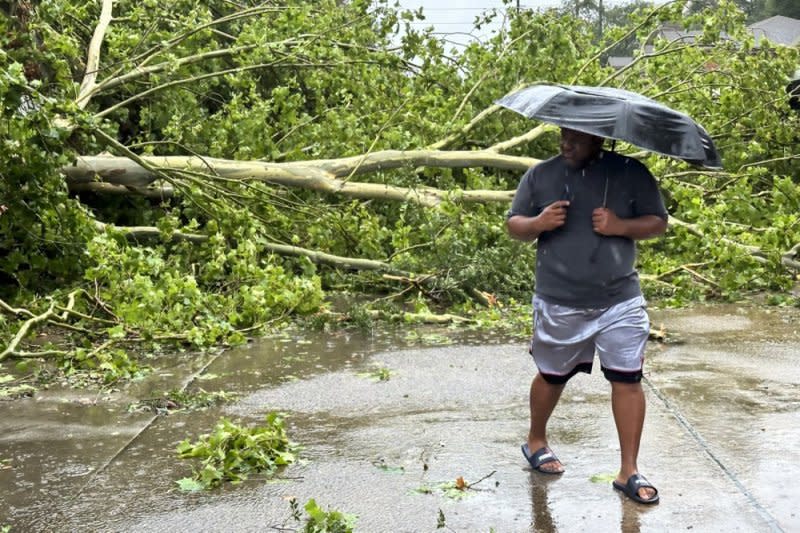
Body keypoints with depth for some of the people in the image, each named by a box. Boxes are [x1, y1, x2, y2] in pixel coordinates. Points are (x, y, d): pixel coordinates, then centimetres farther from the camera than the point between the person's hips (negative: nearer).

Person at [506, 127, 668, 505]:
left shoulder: (632, 173, -1)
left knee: (628, 380, -3)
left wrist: (620, 226, -18)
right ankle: (536, 441, 41)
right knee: (552, 376, 15)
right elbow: (513, 225, 6)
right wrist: (538, 224, -17)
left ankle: (629, 472, 7)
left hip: (619, 303, 0)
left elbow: (658, 222, 1)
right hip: (558, 304, 1)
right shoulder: (540, 175, 2)